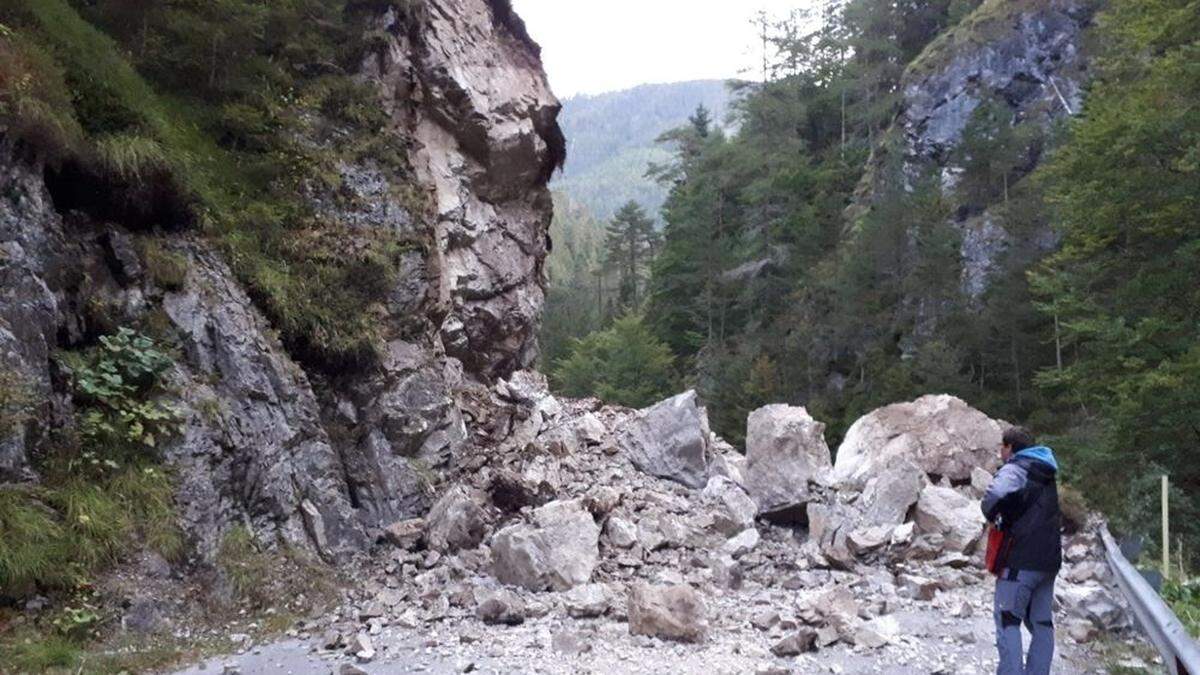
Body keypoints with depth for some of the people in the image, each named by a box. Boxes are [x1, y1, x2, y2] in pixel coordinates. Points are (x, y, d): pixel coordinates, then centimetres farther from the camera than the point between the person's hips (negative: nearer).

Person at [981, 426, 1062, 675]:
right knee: (1041, 623, 11)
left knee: (1007, 620, -4)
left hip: (1021, 558, -8)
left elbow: (995, 494, -30)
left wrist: (993, 515, -10)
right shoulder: (1046, 473, 18)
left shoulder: (1016, 468, -9)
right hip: (1049, 558, 8)